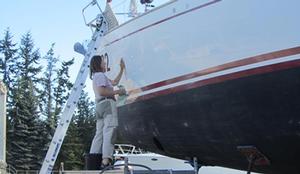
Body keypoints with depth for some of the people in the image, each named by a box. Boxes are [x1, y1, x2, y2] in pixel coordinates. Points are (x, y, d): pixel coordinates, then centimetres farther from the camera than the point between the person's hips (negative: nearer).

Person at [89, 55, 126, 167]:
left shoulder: (96, 76, 30)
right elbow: (102, 91, -16)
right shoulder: (100, 75, -2)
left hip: (99, 106, 10)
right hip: (107, 103, -10)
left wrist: (122, 69, 37)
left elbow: (115, 82, 35)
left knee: (99, 133, 5)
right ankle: (106, 160, -27)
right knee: (109, 132, -17)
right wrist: (117, 92, -8)